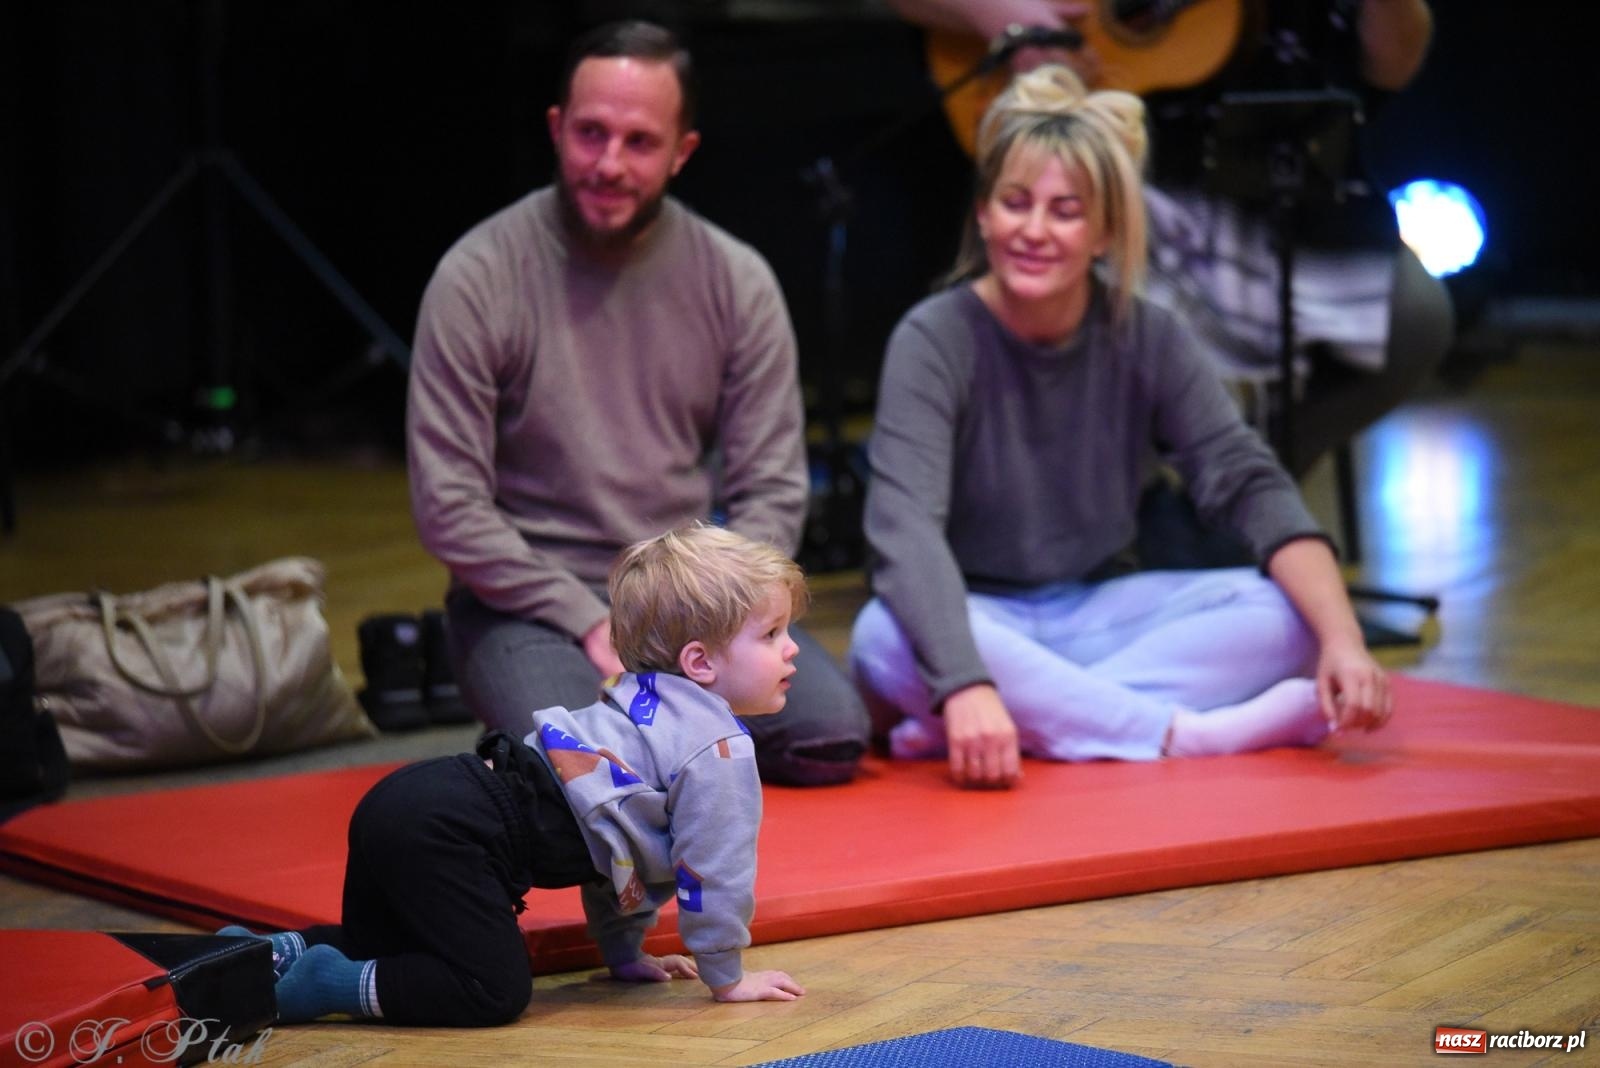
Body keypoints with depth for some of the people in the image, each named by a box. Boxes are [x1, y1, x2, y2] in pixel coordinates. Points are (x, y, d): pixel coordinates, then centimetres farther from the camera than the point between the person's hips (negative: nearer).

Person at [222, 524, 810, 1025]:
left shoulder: (649, 706, 23)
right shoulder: (720, 749, -8)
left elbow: (610, 833, 32)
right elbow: (714, 867, -8)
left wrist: (625, 952, 35)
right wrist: (726, 978, 6)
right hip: (447, 836, -10)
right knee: (494, 989, -19)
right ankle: (327, 986, -15)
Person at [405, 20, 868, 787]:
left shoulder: (737, 281, 1)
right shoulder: (477, 278, -9)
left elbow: (770, 490, 1)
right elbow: (448, 507, -11)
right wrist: (592, 624, -16)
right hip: (532, 600, -3)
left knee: (831, 737, -21)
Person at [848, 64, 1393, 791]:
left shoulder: (1149, 340, -3)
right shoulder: (934, 341, -15)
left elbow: (1249, 483, -11)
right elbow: (904, 526, -29)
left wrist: (1342, 640, -28)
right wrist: (966, 686, -46)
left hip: (1092, 616, 4)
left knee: (1287, 613, -19)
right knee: (888, 636, -37)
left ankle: (1025, 721, -29)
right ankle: (1183, 734, -31)